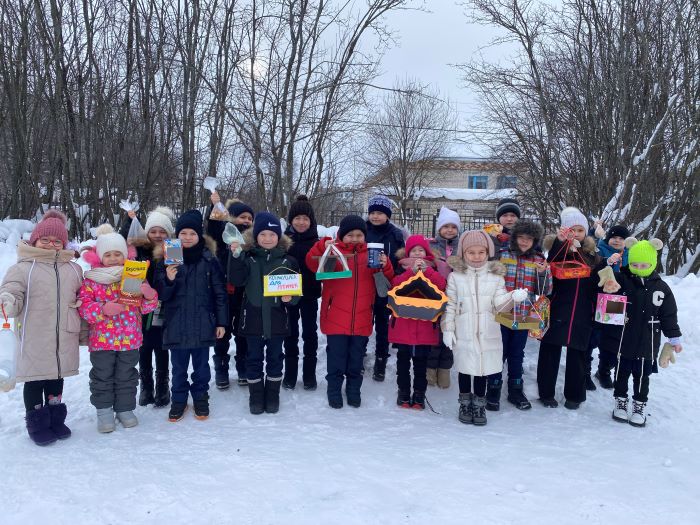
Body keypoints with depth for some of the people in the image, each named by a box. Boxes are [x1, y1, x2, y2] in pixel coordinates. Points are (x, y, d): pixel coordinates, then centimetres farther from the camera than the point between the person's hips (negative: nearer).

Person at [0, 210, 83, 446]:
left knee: (56, 379, 17)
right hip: (35, 342, -4)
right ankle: (38, 425, 23)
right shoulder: (22, 268, -6)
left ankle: (55, 420, 32)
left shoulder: (73, 269, 10)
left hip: (64, 341, 4)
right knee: (35, 382, 8)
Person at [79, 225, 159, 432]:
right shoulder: (92, 280, -3)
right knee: (103, 376, 9)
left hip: (130, 338, 1)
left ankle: (125, 409, 27)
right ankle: (104, 411, 23)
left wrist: (149, 296, -22)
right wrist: (103, 309, -26)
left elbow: (146, 307, 1)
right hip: (101, 339, -1)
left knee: (126, 376, 13)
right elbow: (84, 307, -9)